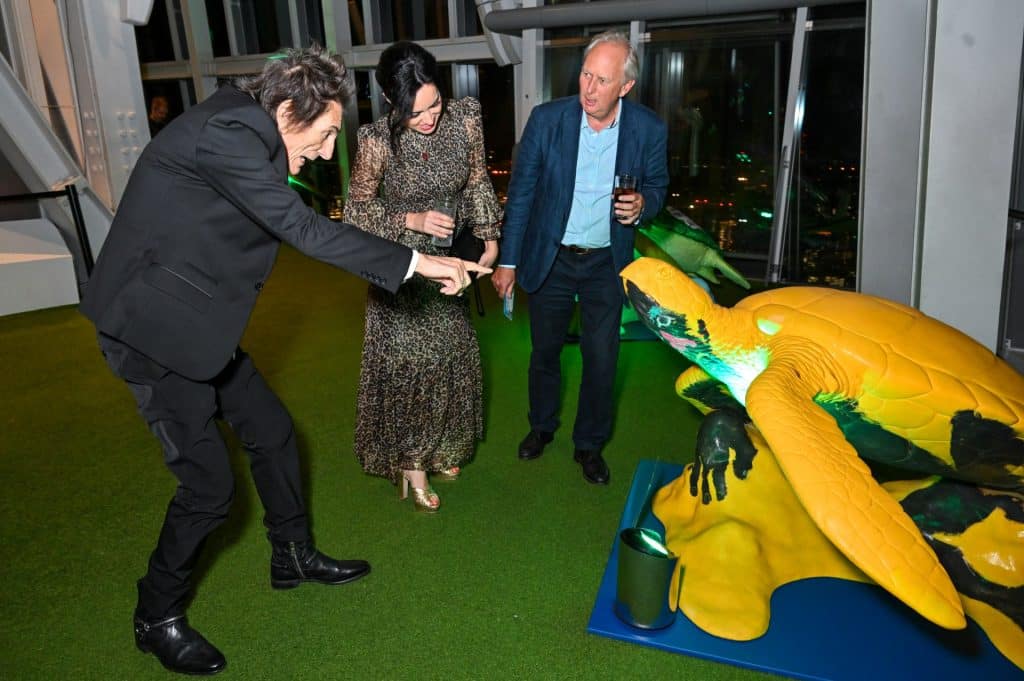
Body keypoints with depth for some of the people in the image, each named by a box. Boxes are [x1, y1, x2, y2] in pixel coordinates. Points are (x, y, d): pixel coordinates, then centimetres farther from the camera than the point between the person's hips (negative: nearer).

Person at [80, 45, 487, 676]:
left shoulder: (245, 131, 6)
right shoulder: (227, 133, -23)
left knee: (273, 433, 15)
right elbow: (304, 230, -28)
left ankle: (294, 557, 36)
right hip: (156, 329, -10)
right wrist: (413, 262, -25)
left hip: (197, 323, 10)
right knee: (210, 483, -4)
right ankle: (158, 618, 21)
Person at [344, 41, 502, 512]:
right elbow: (357, 212, -12)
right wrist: (413, 220, -25)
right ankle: (410, 461, 23)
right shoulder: (378, 141, -23)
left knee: (450, 355, 15)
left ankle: (440, 448, 38)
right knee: (405, 361, 2)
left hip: (449, 258, 5)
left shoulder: (465, 119, -13)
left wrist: (489, 236, -1)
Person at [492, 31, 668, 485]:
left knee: (602, 359, 5)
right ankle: (542, 426, 41)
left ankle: (590, 444, 28)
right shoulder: (546, 119, -13)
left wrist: (642, 204, -20)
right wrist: (507, 261, -4)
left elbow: (657, 186, 5)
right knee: (544, 351, 15)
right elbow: (521, 192, -5)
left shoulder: (649, 130, -11)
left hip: (606, 263, 0)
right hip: (549, 258, 0)